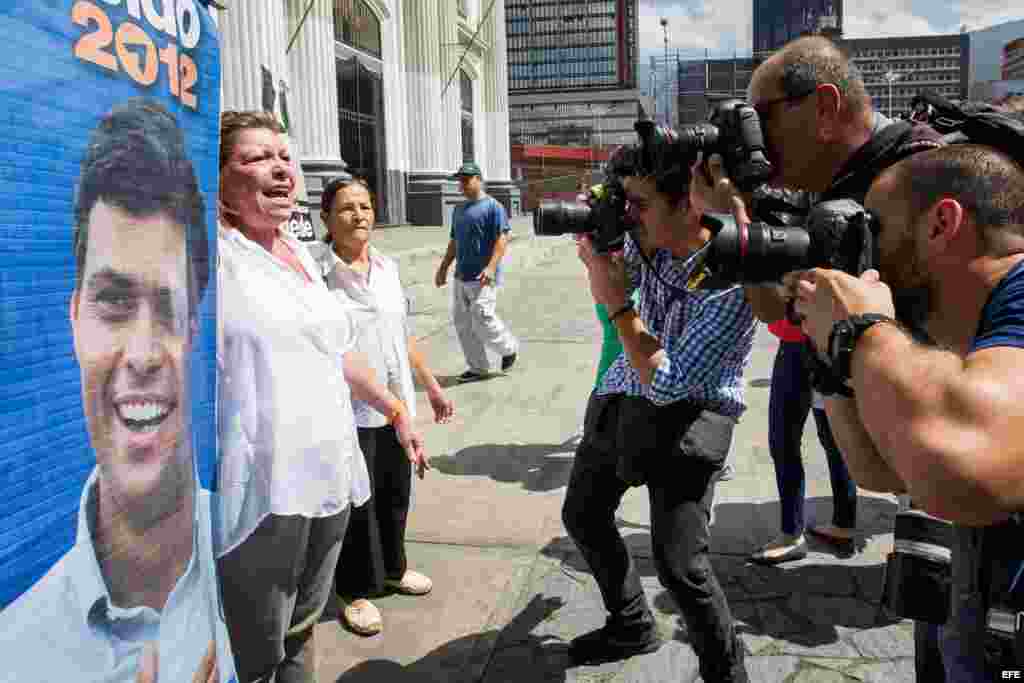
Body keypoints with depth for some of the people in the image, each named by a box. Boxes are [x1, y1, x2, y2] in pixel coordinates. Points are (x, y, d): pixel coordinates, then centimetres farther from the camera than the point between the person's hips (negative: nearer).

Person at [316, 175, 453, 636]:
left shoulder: (388, 267, 7)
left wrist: (432, 387, 17)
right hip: (349, 411, -6)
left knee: (396, 493, 18)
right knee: (357, 502, 6)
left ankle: (392, 568, 41)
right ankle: (357, 591, 27)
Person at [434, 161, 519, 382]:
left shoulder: (492, 206, -7)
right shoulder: (459, 209, 17)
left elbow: (502, 239, -14)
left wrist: (491, 267, -25)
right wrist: (443, 268, 19)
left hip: (482, 278, -8)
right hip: (461, 276, 8)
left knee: (482, 321, -11)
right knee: (463, 324, 7)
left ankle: (509, 348, 17)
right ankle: (478, 368, 18)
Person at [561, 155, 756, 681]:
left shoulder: (732, 280, -28)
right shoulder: (650, 238, -9)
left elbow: (667, 381, -27)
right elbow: (606, 261, 15)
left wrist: (616, 302, -24)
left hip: (686, 418, -7)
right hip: (621, 395, 8)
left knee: (679, 565, -15)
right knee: (581, 515, 18)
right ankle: (631, 626, 40)